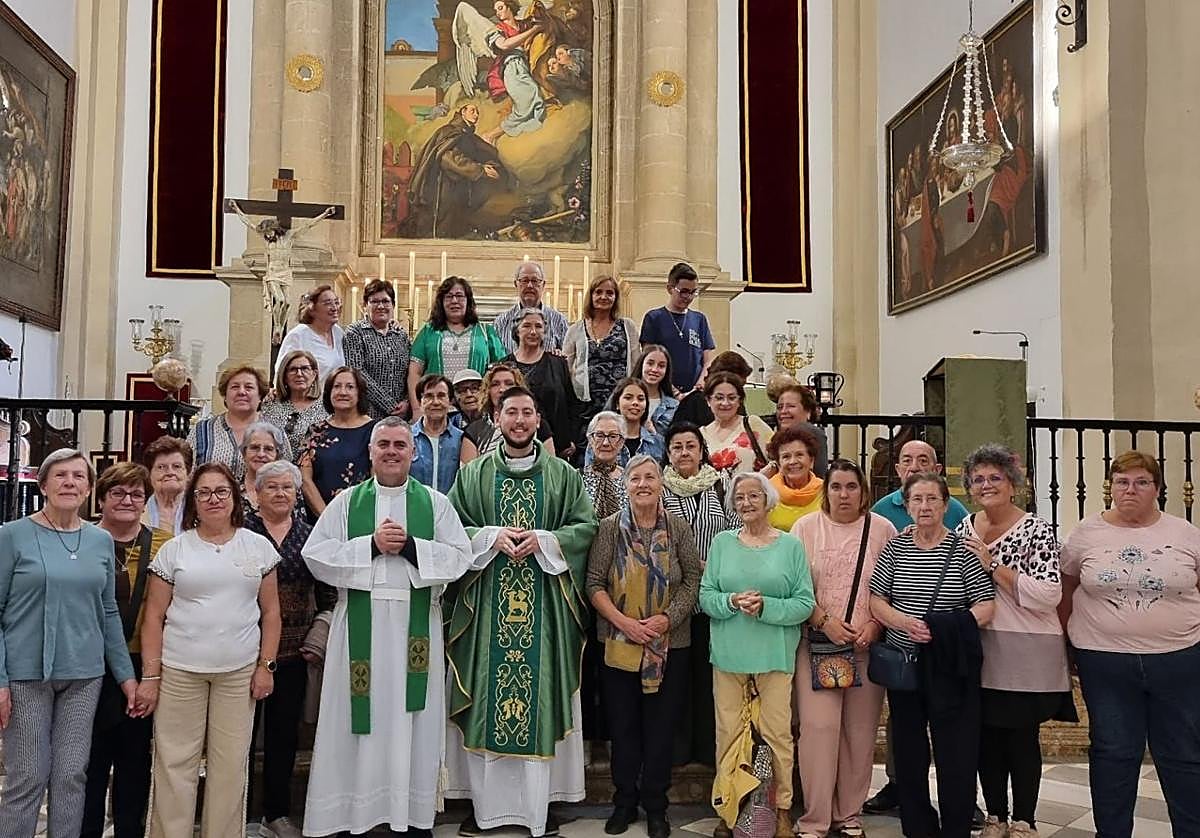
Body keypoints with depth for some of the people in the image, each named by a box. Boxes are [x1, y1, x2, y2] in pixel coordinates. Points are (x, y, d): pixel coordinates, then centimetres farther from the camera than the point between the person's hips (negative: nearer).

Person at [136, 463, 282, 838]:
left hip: (239, 671, 1)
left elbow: (270, 611, 8)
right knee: (175, 762, 3)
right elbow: (154, 617, 2)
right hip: (179, 670, -1)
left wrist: (266, 665, 1)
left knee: (231, 764, 5)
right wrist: (150, 675, -3)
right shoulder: (174, 549, 3)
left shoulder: (258, 547, 6)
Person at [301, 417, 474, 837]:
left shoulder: (435, 503, 7)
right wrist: (371, 544, -11)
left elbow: (460, 556, 0)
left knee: (412, 718, 5)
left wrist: (410, 546, -12)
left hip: (416, 624, 0)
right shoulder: (346, 502, 7)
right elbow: (316, 555, -1)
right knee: (360, 715, 3)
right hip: (360, 623, 0)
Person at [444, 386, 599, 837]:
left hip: (544, 603, 0)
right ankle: (484, 801, 11)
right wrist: (492, 536, -11)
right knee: (486, 694, 2)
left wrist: (543, 540, -12)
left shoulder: (563, 475, 7)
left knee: (540, 693, 2)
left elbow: (586, 526, 3)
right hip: (486, 601, 1)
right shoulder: (473, 474, 8)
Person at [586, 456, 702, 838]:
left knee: (661, 727, 7)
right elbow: (594, 583, -3)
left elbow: (692, 580, 1)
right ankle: (624, 802, 25)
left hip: (669, 646, 0)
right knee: (623, 725, 9)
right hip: (618, 645, 0)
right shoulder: (610, 527, -2)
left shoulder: (678, 528, 0)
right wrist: (622, 621, -14)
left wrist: (667, 619, -12)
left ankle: (656, 806, 22)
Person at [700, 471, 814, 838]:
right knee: (728, 733, 7)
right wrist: (733, 601, -15)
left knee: (777, 734, 3)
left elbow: (804, 604, -4)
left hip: (775, 655, -1)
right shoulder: (722, 542, 6)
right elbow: (706, 597, 4)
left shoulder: (790, 545, 0)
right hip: (728, 654, 2)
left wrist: (765, 606, -17)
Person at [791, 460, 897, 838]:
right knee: (818, 725, -7)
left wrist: (875, 626, -7)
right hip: (818, 641, -1)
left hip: (868, 645, 1)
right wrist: (825, 621, -9)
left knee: (860, 730, 5)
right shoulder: (806, 528, 3)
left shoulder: (882, 529, 4)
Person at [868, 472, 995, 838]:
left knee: (956, 754, -1)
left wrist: (944, 629, -20)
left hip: (951, 667, -3)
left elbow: (986, 606, -7)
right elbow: (876, 600, 5)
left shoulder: (962, 549, -4)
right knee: (908, 751, 11)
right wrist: (904, 622, -14)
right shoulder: (895, 547, 5)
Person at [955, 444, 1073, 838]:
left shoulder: (1037, 530, -10)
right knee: (986, 735, 11)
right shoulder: (964, 527, 8)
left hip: (1025, 653, -5)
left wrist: (992, 565, -19)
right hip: (978, 649, 5)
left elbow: (1047, 595, -20)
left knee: (1022, 737, 5)